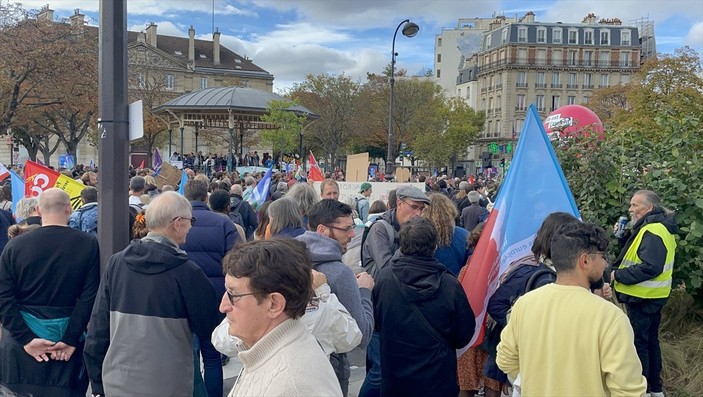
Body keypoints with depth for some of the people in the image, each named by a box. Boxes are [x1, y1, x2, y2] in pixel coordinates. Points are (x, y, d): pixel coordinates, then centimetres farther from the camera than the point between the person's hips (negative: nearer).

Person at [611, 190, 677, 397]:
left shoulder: (653, 232, -21)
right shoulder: (654, 227, 11)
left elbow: (650, 267, -29)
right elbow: (637, 254, 14)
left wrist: (618, 275, -23)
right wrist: (625, 237, 0)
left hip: (643, 298, -11)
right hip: (651, 296, 11)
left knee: (637, 342, -1)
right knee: (650, 340, 18)